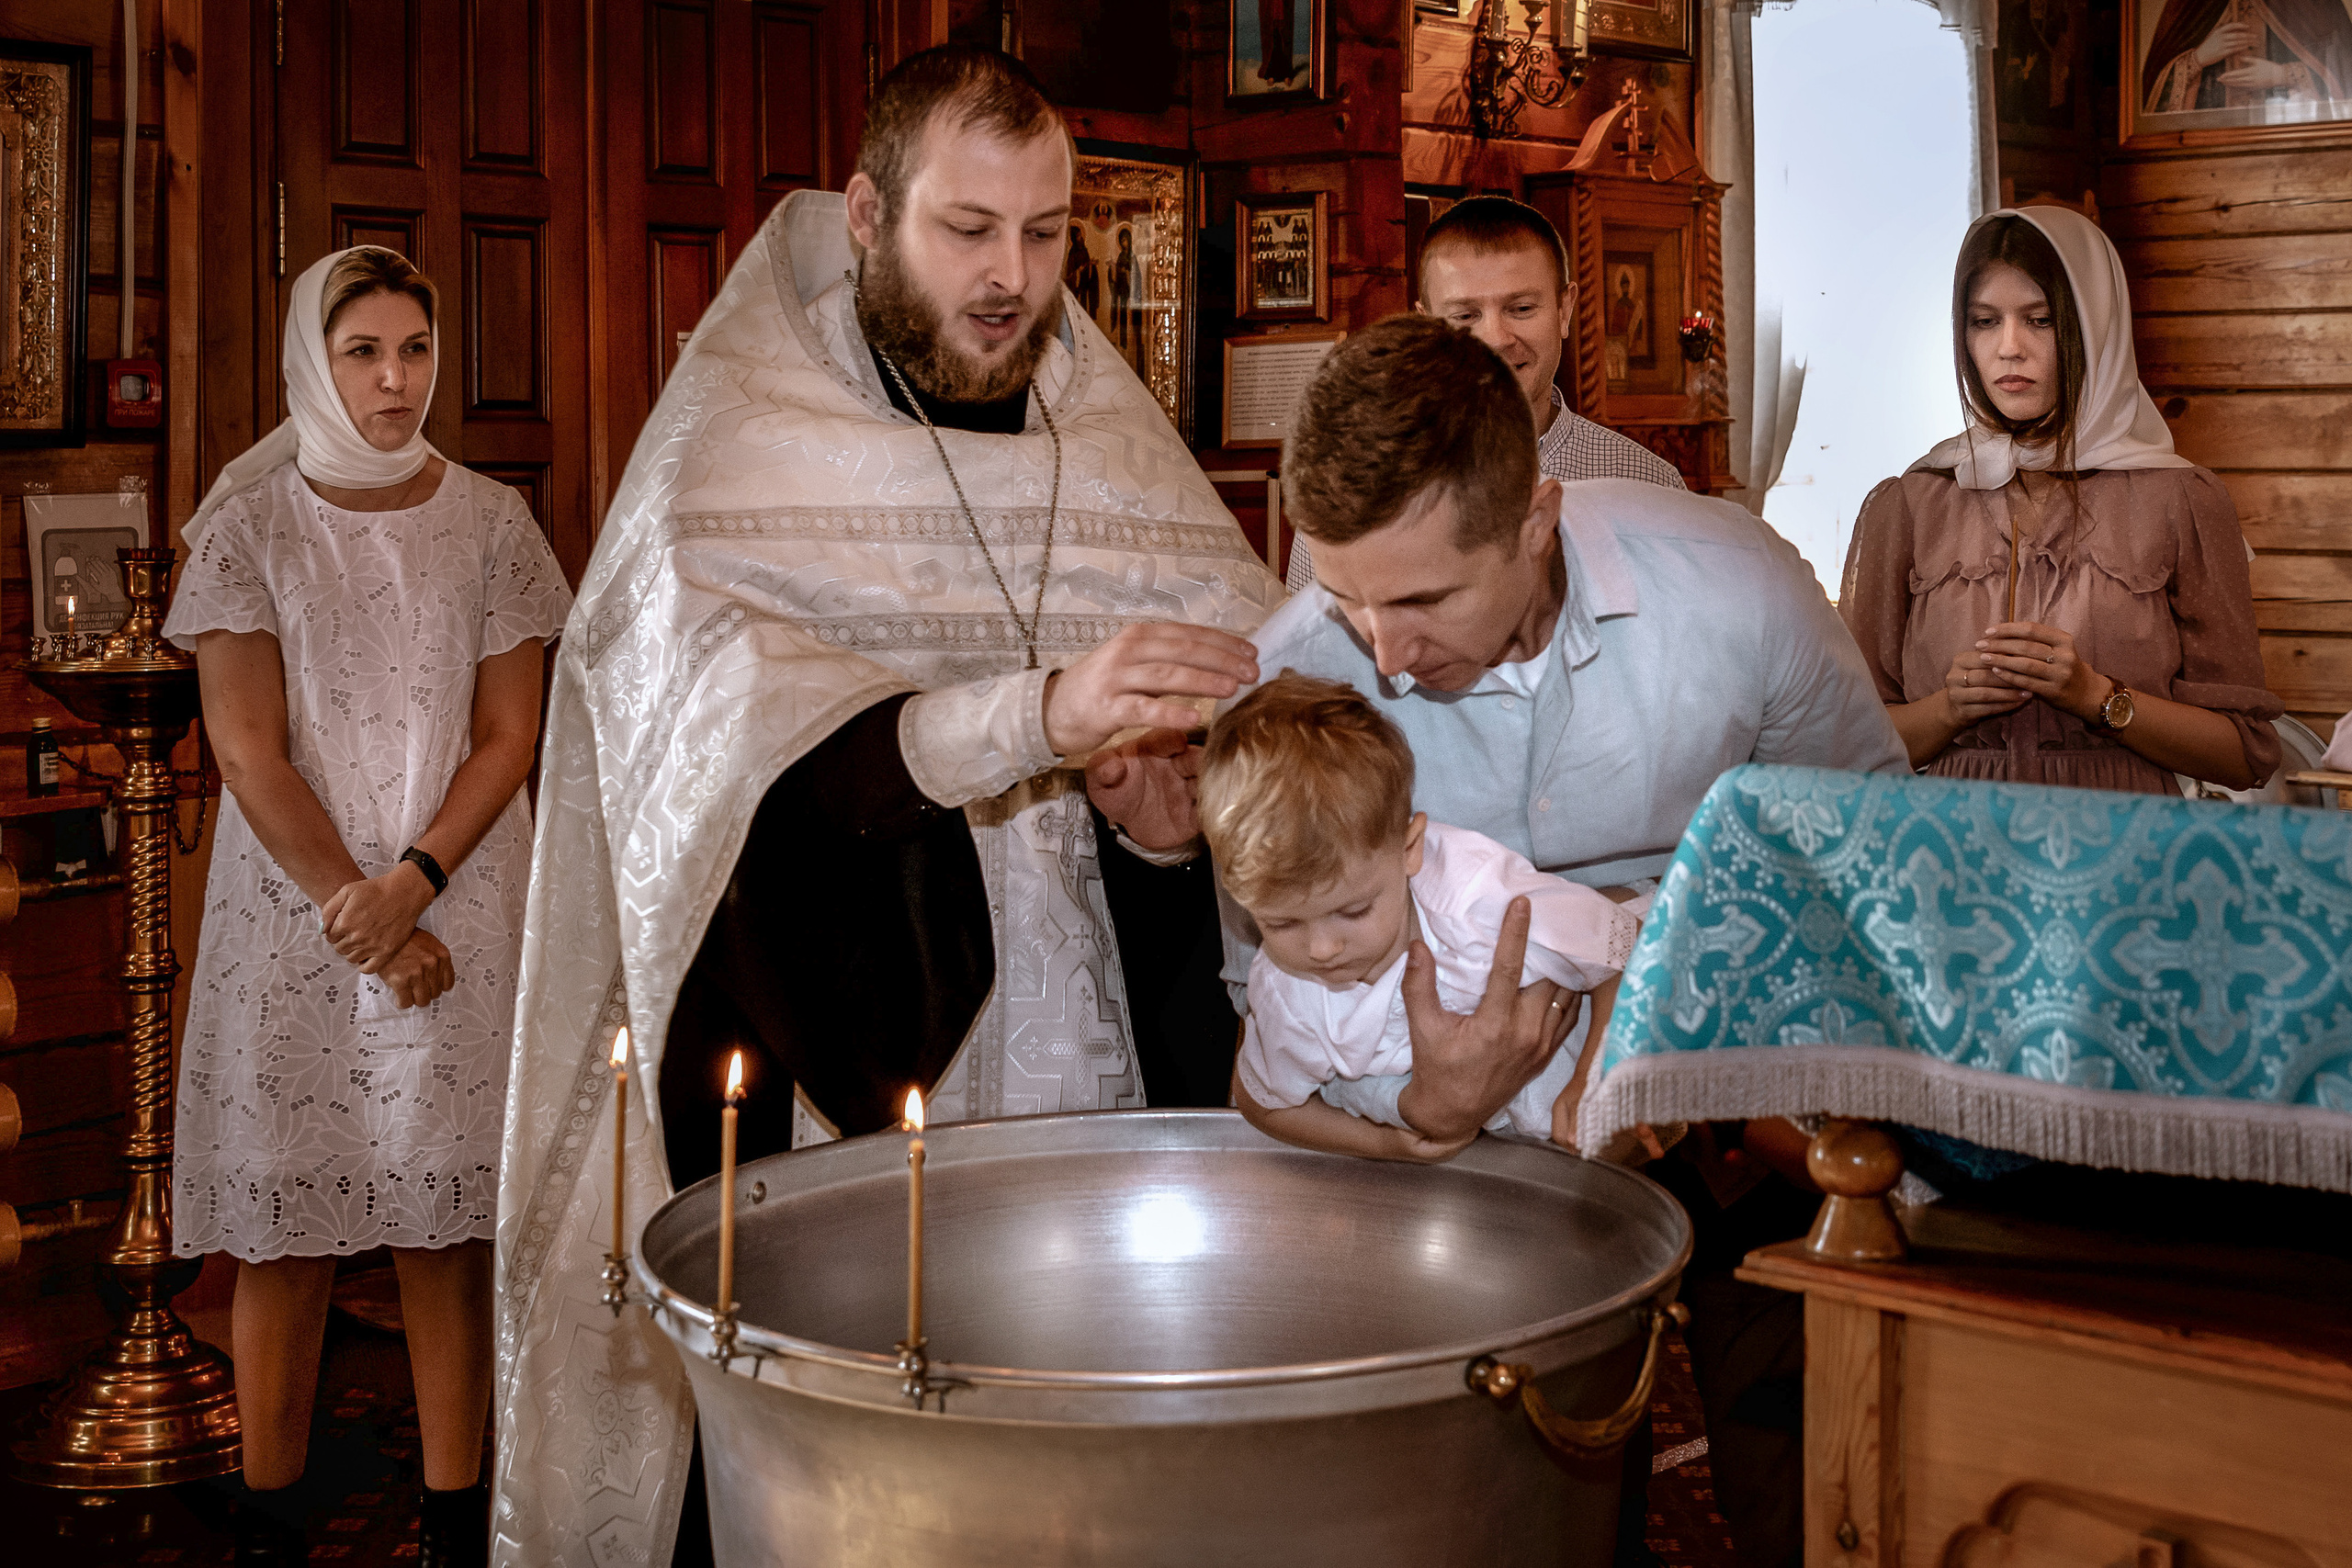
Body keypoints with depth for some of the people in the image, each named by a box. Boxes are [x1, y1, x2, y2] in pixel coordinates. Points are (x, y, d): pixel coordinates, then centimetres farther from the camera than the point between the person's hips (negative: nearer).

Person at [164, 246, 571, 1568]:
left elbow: (509, 740, 3)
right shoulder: (249, 526, 1)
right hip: (290, 910, 0)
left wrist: (414, 881, -11)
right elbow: (249, 752, -3)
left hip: (458, 909, 1)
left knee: (449, 1228, 1)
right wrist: (357, 912, -10)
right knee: (285, 1235, 2)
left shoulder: (491, 521, 5)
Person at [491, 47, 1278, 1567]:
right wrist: (1037, 714, -34)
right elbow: (748, 740, -20)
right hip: (827, 1108, -3)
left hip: (1090, 1080, 4)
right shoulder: (737, 456, -4)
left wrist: (1177, 821, -13)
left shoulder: (1119, 453, 10)